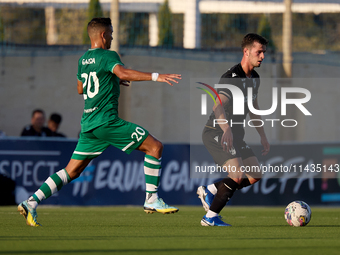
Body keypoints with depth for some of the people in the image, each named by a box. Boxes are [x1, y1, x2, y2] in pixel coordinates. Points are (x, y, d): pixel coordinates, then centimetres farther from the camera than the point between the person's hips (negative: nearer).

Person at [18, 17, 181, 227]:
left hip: (88, 123, 8)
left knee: (72, 171, 11)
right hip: (107, 121, -8)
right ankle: (152, 200, -4)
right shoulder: (107, 56, -8)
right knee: (155, 147, -2)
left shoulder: (83, 60, 17)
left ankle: (31, 203, -1)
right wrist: (155, 76, -35)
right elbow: (122, 72, -28)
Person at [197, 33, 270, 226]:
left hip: (235, 135, 9)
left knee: (256, 174, 5)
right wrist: (227, 130, -50)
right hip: (216, 133, -9)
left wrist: (263, 136, 24)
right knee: (238, 174, -23)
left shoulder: (254, 78, 10)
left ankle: (210, 190, 17)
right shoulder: (232, 76, -20)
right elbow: (218, 107, -34)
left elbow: (253, 109, 25)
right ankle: (211, 217, -12)